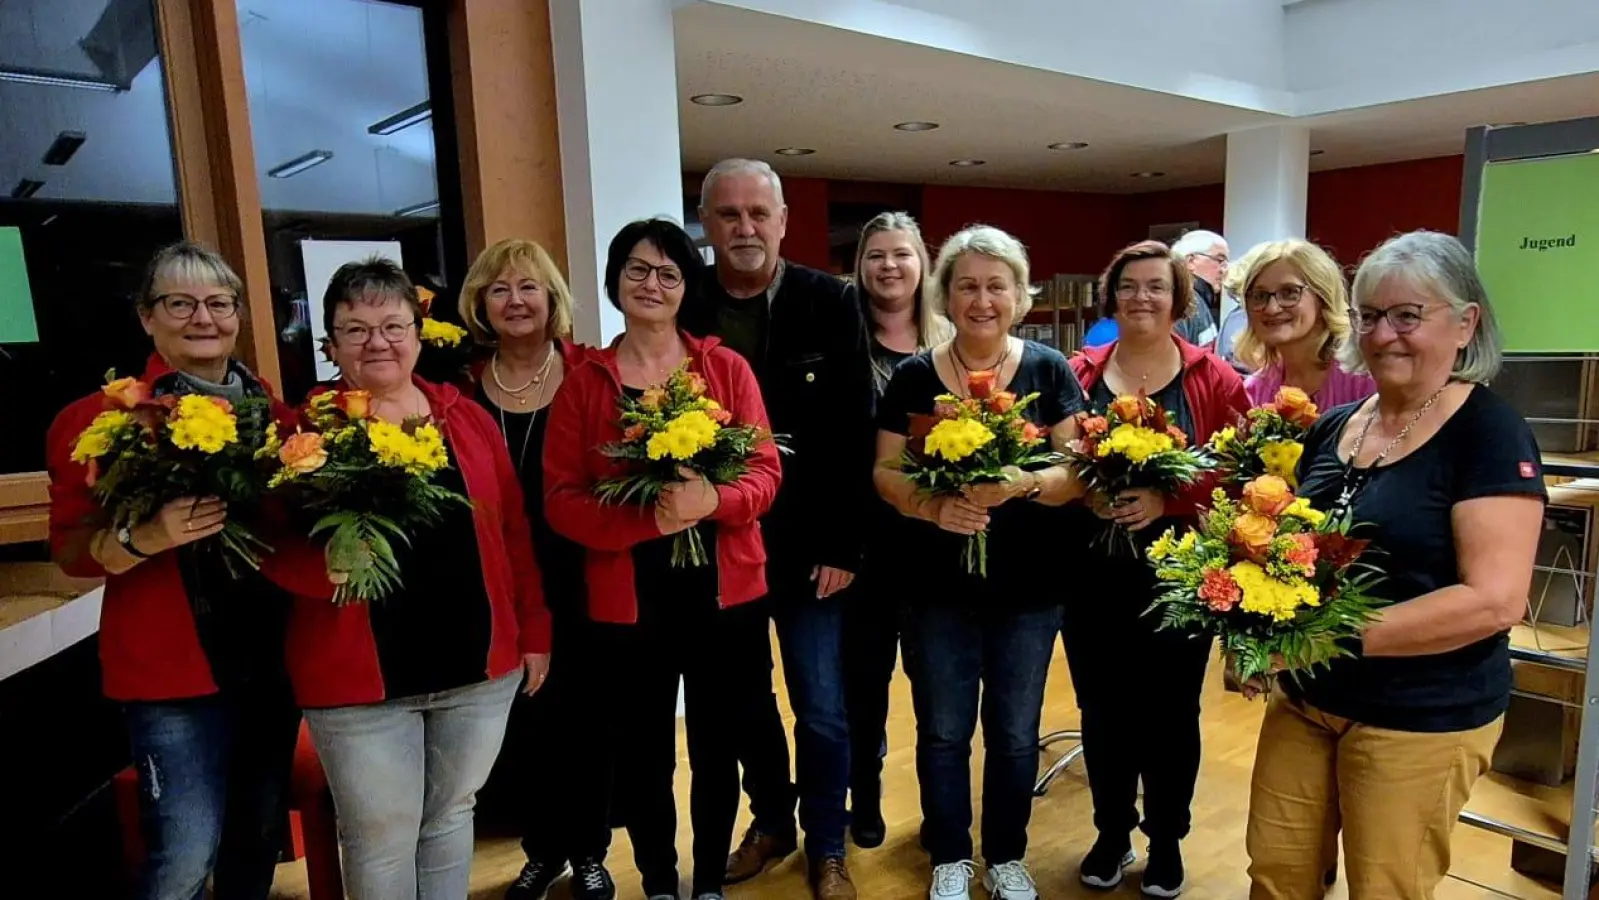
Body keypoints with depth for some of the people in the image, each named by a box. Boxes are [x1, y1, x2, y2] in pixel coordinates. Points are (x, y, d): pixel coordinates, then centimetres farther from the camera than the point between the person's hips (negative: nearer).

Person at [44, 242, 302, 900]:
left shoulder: (273, 410, 8)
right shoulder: (103, 418, -5)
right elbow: (70, 548, -6)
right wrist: (145, 536, -25)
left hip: (273, 657, 5)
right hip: (172, 668, -4)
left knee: (261, 833, 17)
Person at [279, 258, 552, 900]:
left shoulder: (467, 418, 3)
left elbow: (512, 530, 6)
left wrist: (533, 632, 7)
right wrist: (325, 558, -29)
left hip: (479, 663, 3)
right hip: (360, 675, -2)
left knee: (452, 815, 21)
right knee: (382, 839, 12)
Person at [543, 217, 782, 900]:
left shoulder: (727, 368, 2)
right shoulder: (583, 383, 1)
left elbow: (765, 472, -3)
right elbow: (560, 499, -5)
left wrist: (712, 499, -24)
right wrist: (646, 517, -21)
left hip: (724, 593, 1)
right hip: (627, 602, 0)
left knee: (717, 752, 14)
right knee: (644, 758, 12)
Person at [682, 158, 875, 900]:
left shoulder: (829, 304, -4)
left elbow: (853, 430, -6)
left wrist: (843, 545, -9)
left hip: (808, 542, -2)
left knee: (822, 711, 7)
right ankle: (770, 821, 40)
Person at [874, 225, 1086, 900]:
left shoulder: (1050, 371, -3)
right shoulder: (913, 376, -2)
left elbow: (1077, 472, -8)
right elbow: (884, 473, -3)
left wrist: (1023, 481, -28)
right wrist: (933, 506, -23)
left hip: (1027, 588, 0)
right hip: (936, 587, 0)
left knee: (1015, 732, 15)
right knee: (943, 731, 14)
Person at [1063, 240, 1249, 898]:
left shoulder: (1214, 379, -1)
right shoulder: (1079, 374, 4)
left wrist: (1166, 501, -20)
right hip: (1093, 575, 2)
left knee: (1169, 713, 10)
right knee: (1102, 710, 12)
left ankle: (1166, 841, 32)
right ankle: (1111, 834, 33)